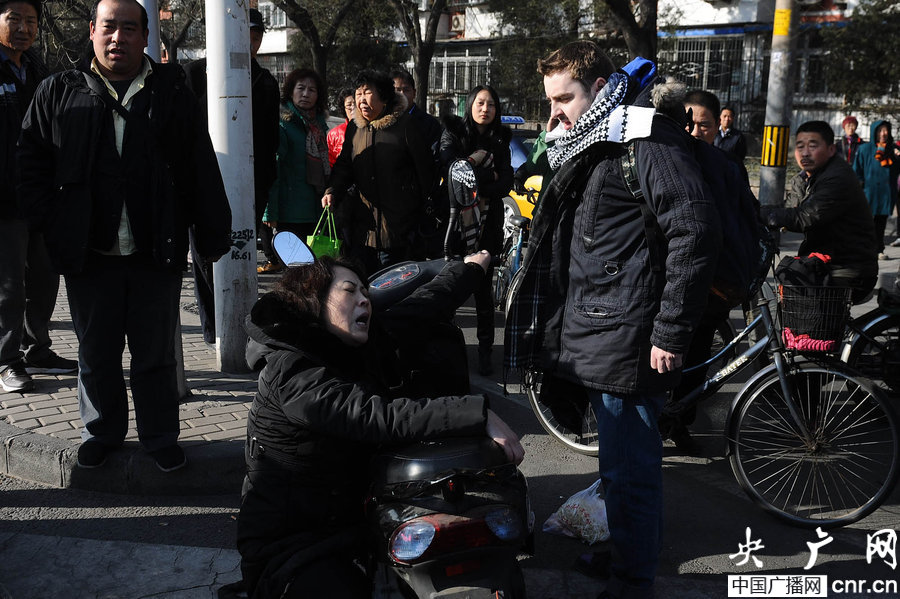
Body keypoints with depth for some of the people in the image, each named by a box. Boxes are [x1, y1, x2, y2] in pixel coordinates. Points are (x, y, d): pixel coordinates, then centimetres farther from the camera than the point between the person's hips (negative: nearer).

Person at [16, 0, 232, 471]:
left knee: (156, 353, 10)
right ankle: (101, 433, 33)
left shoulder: (172, 93, 3)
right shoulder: (59, 93, 6)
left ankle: (160, 437, 26)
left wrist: (212, 235, -1)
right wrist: (50, 225, -3)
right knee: (96, 353, 14)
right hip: (88, 255, 1)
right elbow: (31, 162, 7)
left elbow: (202, 170, 2)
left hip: (157, 255, -1)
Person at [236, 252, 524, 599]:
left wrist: (471, 267, 29)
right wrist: (480, 415, -38)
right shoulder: (291, 372, -24)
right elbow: (379, 417, -35)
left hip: (353, 515, 8)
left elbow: (423, 306, 14)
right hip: (287, 540, -8)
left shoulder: (366, 341, -1)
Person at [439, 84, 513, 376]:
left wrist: (480, 193, -14)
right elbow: (450, 171, -13)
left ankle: (485, 349, 8)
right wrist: (487, 173, -17)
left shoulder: (500, 140, 13)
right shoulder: (453, 133, 4)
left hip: (487, 219, 2)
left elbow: (506, 183, 2)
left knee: (483, 286, 1)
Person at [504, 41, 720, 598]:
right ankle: (624, 554, 38)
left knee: (630, 470, 0)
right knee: (618, 463, 22)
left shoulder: (649, 140, -13)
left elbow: (696, 233, -20)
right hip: (592, 337, 10)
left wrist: (672, 333, -20)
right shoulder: (586, 146, 17)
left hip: (629, 342, -10)